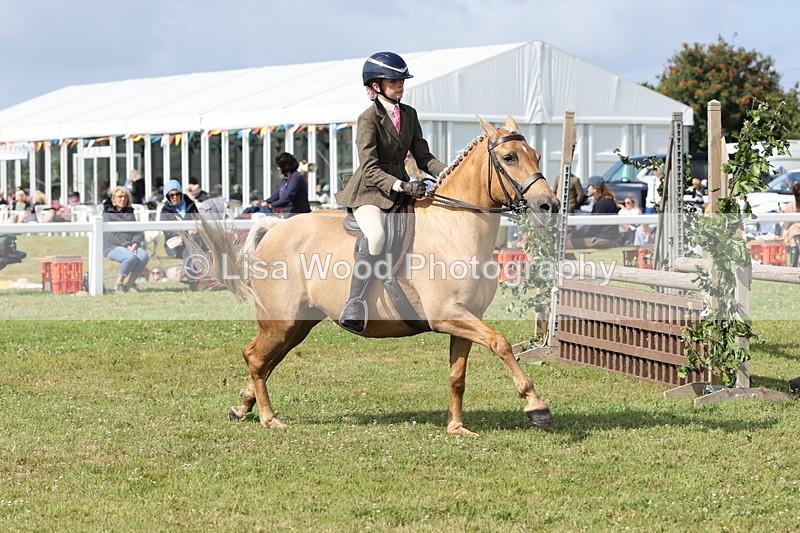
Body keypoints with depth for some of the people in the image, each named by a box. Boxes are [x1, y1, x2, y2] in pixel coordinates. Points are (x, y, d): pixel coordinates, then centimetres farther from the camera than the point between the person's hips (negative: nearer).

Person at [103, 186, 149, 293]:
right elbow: (111, 235, -10)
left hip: (131, 245, 5)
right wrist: (127, 246, -20)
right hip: (112, 246, -5)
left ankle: (130, 283, -15)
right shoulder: (107, 214, 3)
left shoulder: (130, 213, 20)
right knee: (131, 257, -36)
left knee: (143, 256, -28)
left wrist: (134, 244, -12)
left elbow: (139, 233, 10)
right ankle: (119, 284, -17)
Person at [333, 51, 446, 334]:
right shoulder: (369, 119, -10)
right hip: (369, 191, -8)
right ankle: (355, 305, -36)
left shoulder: (409, 114, 11)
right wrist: (401, 186, -31)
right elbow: (370, 168, -17)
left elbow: (423, 157, 11)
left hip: (400, 188, 8)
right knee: (375, 236, -36)